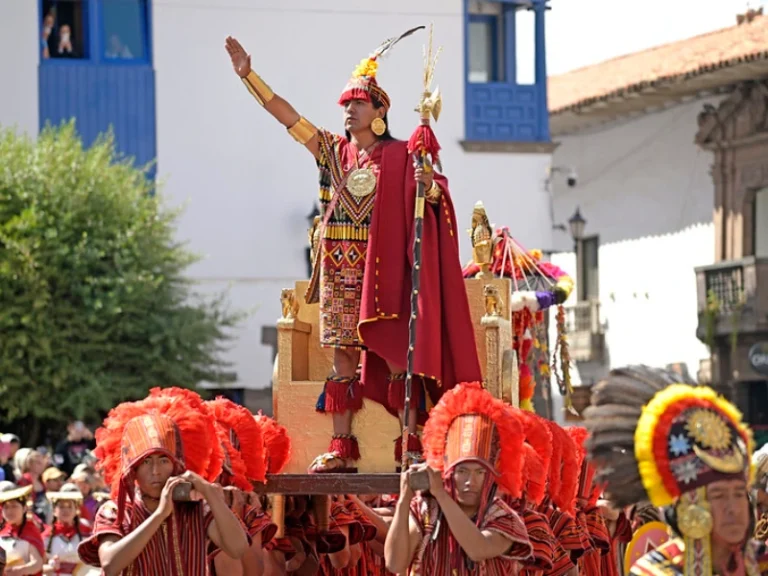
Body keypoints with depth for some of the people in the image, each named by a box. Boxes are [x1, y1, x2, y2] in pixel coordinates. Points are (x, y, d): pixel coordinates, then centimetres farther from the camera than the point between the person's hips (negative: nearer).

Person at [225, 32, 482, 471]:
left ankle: (411, 446, -5)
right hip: (340, 268, 4)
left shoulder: (400, 156, 2)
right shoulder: (333, 150, 12)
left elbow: (436, 199, -5)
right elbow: (286, 115, 9)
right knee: (343, 353, 3)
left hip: (383, 266, -4)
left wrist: (431, 187, -28)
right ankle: (341, 450, 4)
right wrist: (248, 75, 3)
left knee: (395, 351, -7)